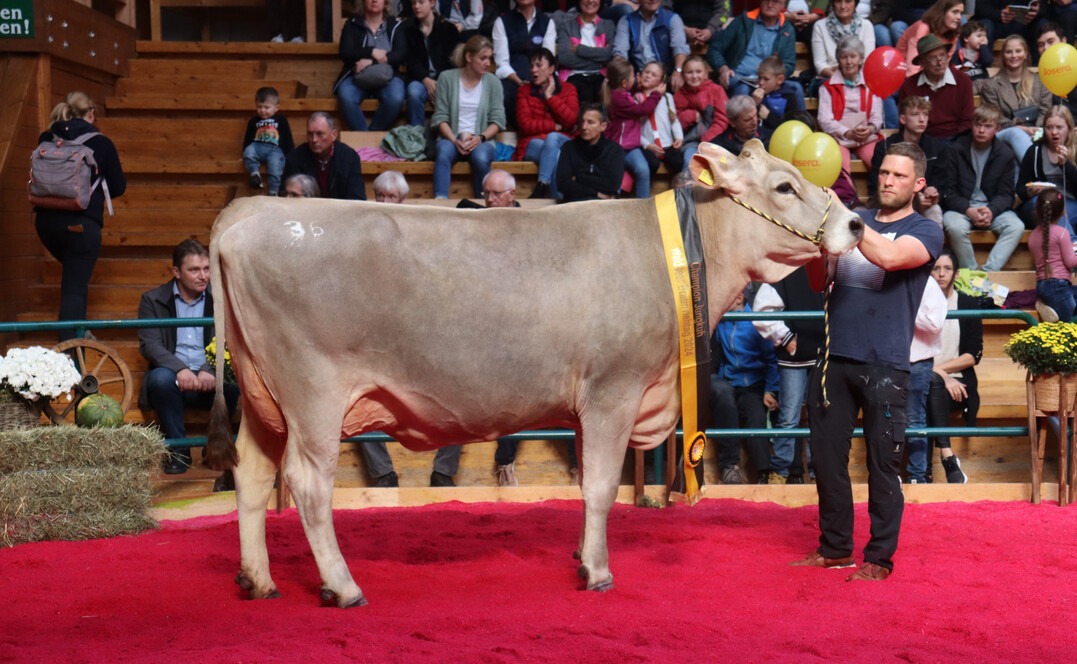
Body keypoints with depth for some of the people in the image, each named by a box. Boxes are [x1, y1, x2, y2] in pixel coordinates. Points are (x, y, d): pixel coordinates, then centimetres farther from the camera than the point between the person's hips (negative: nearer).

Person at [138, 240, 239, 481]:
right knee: (161, 377, -35)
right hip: (174, 377, 0)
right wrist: (180, 369, -26)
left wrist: (211, 370, -22)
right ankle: (178, 450, -18)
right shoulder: (152, 300, 7)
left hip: (210, 380, 0)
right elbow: (149, 345, -6)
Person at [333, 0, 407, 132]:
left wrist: (371, 61, -15)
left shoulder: (395, 26, 12)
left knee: (396, 98, -34)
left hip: (386, 77, 0)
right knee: (345, 97, -34)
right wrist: (372, 52, -13)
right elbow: (345, 53, 0)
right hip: (357, 76, 0)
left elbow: (401, 54, -3)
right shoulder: (352, 24, 12)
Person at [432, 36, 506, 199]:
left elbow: (498, 120, 5)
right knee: (444, 152, -35)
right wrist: (454, 140, -14)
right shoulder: (447, 77, 7)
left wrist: (480, 138, -13)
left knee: (481, 158, -34)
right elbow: (440, 117, 2)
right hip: (451, 138, -1)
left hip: (482, 141, 1)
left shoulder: (492, 82, 10)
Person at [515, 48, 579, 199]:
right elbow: (525, 125, -3)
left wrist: (550, 96, -4)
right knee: (557, 157, -36)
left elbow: (571, 120, -7)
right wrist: (556, 126, -6)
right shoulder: (524, 91, 12)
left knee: (552, 138, -37)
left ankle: (540, 188, -45)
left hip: (561, 140, 1)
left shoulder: (568, 89, 12)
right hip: (533, 143, -1)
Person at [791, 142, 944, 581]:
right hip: (834, 357, 5)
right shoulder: (854, 221, 17)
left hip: (884, 365, -5)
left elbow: (889, 256, -20)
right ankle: (834, 547, 21)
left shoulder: (925, 231, 2)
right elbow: (819, 282, 12)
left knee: (882, 463, 0)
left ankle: (879, 557, 10)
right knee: (826, 457, 7)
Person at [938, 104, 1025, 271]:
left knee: (1016, 226, -25)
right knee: (956, 227, -36)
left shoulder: (1005, 154, 3)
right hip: (960, 207, -2)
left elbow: (1005, 194, 4)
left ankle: (989, 272, -29)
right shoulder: (954, 150, -3)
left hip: (993, 208, 2)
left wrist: (991, 210, -19)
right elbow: (947, 191, -5)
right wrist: (968, 211, -21)